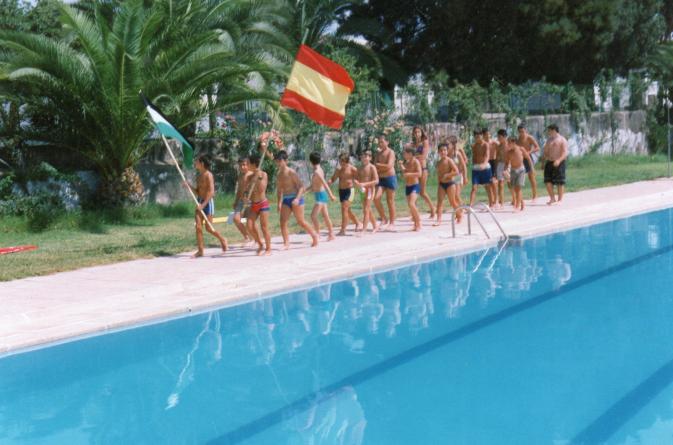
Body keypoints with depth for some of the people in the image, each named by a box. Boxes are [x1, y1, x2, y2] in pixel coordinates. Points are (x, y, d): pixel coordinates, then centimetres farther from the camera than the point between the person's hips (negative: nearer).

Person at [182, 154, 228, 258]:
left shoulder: (208, 175, -13)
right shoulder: (199, 176, 11)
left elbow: (211, 192, -19)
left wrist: (203, 204, -24)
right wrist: (189, 186, 0)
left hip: (208, 203, -7)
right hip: (200, 202, 8)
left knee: (208, 228, -3)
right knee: (198, 227, 0)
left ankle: (222, 240, 22)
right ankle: (200, 250, 3)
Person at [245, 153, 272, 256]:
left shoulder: (264, 174, -7)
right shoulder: (250, 176, 7)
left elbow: (261, 189, -17)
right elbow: (246, 188, 0)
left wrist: (260, 178, -22)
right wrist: (254, 177, -11)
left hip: (263, 204, -5)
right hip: (253, 204, 5)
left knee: (264, 227, -3)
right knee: (250, 227, -3)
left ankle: (268, 248, 9)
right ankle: (260, 245, 15)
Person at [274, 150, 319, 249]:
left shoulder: (291, 173, -11)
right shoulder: (279, 176, 9)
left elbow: (301, 186, -14)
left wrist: (297, 198, -26)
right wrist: (279, 202, 20)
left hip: (295, 199, -6)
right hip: (286, 200, 6)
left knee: (301, 222, -1)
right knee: (283, 221, -6)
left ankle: (314, 236, 19)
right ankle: (286, 243, -4)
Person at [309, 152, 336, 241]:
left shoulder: (317, 172, -18)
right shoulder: (319, 170, 11)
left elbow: (324, 183, -26)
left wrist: (331, 195, -31)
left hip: (320, 195, -10)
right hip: (321, 194, 10)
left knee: (313, 215, -14)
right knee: (325, 216, 14)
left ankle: (317, 234, -15)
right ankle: (331, 234, 21)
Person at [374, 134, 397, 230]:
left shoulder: (390, 152, -6)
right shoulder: (378, 153, 14)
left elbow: (389, 166, -18)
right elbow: (376, 167, 13)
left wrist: (378, 165, -7)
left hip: (390, 178, -6)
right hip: (381, 178, 6)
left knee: (390, 201, -1)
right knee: (376, 198, -9)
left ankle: (392, 223, 7)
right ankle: (383, 219, 7)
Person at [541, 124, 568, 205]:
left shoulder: (562, 140, -4)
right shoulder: (549, 140, 16)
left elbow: (565, 153, -13)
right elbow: (545, 151, 22)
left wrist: (559, 160, -27)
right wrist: (544, 157, 7)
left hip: (559, 163, -6)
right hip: (549, 163, 6)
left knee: (559, 182, -1)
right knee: (548, 181, -1)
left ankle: (560, 199, 9)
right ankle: (552, 198, 10)